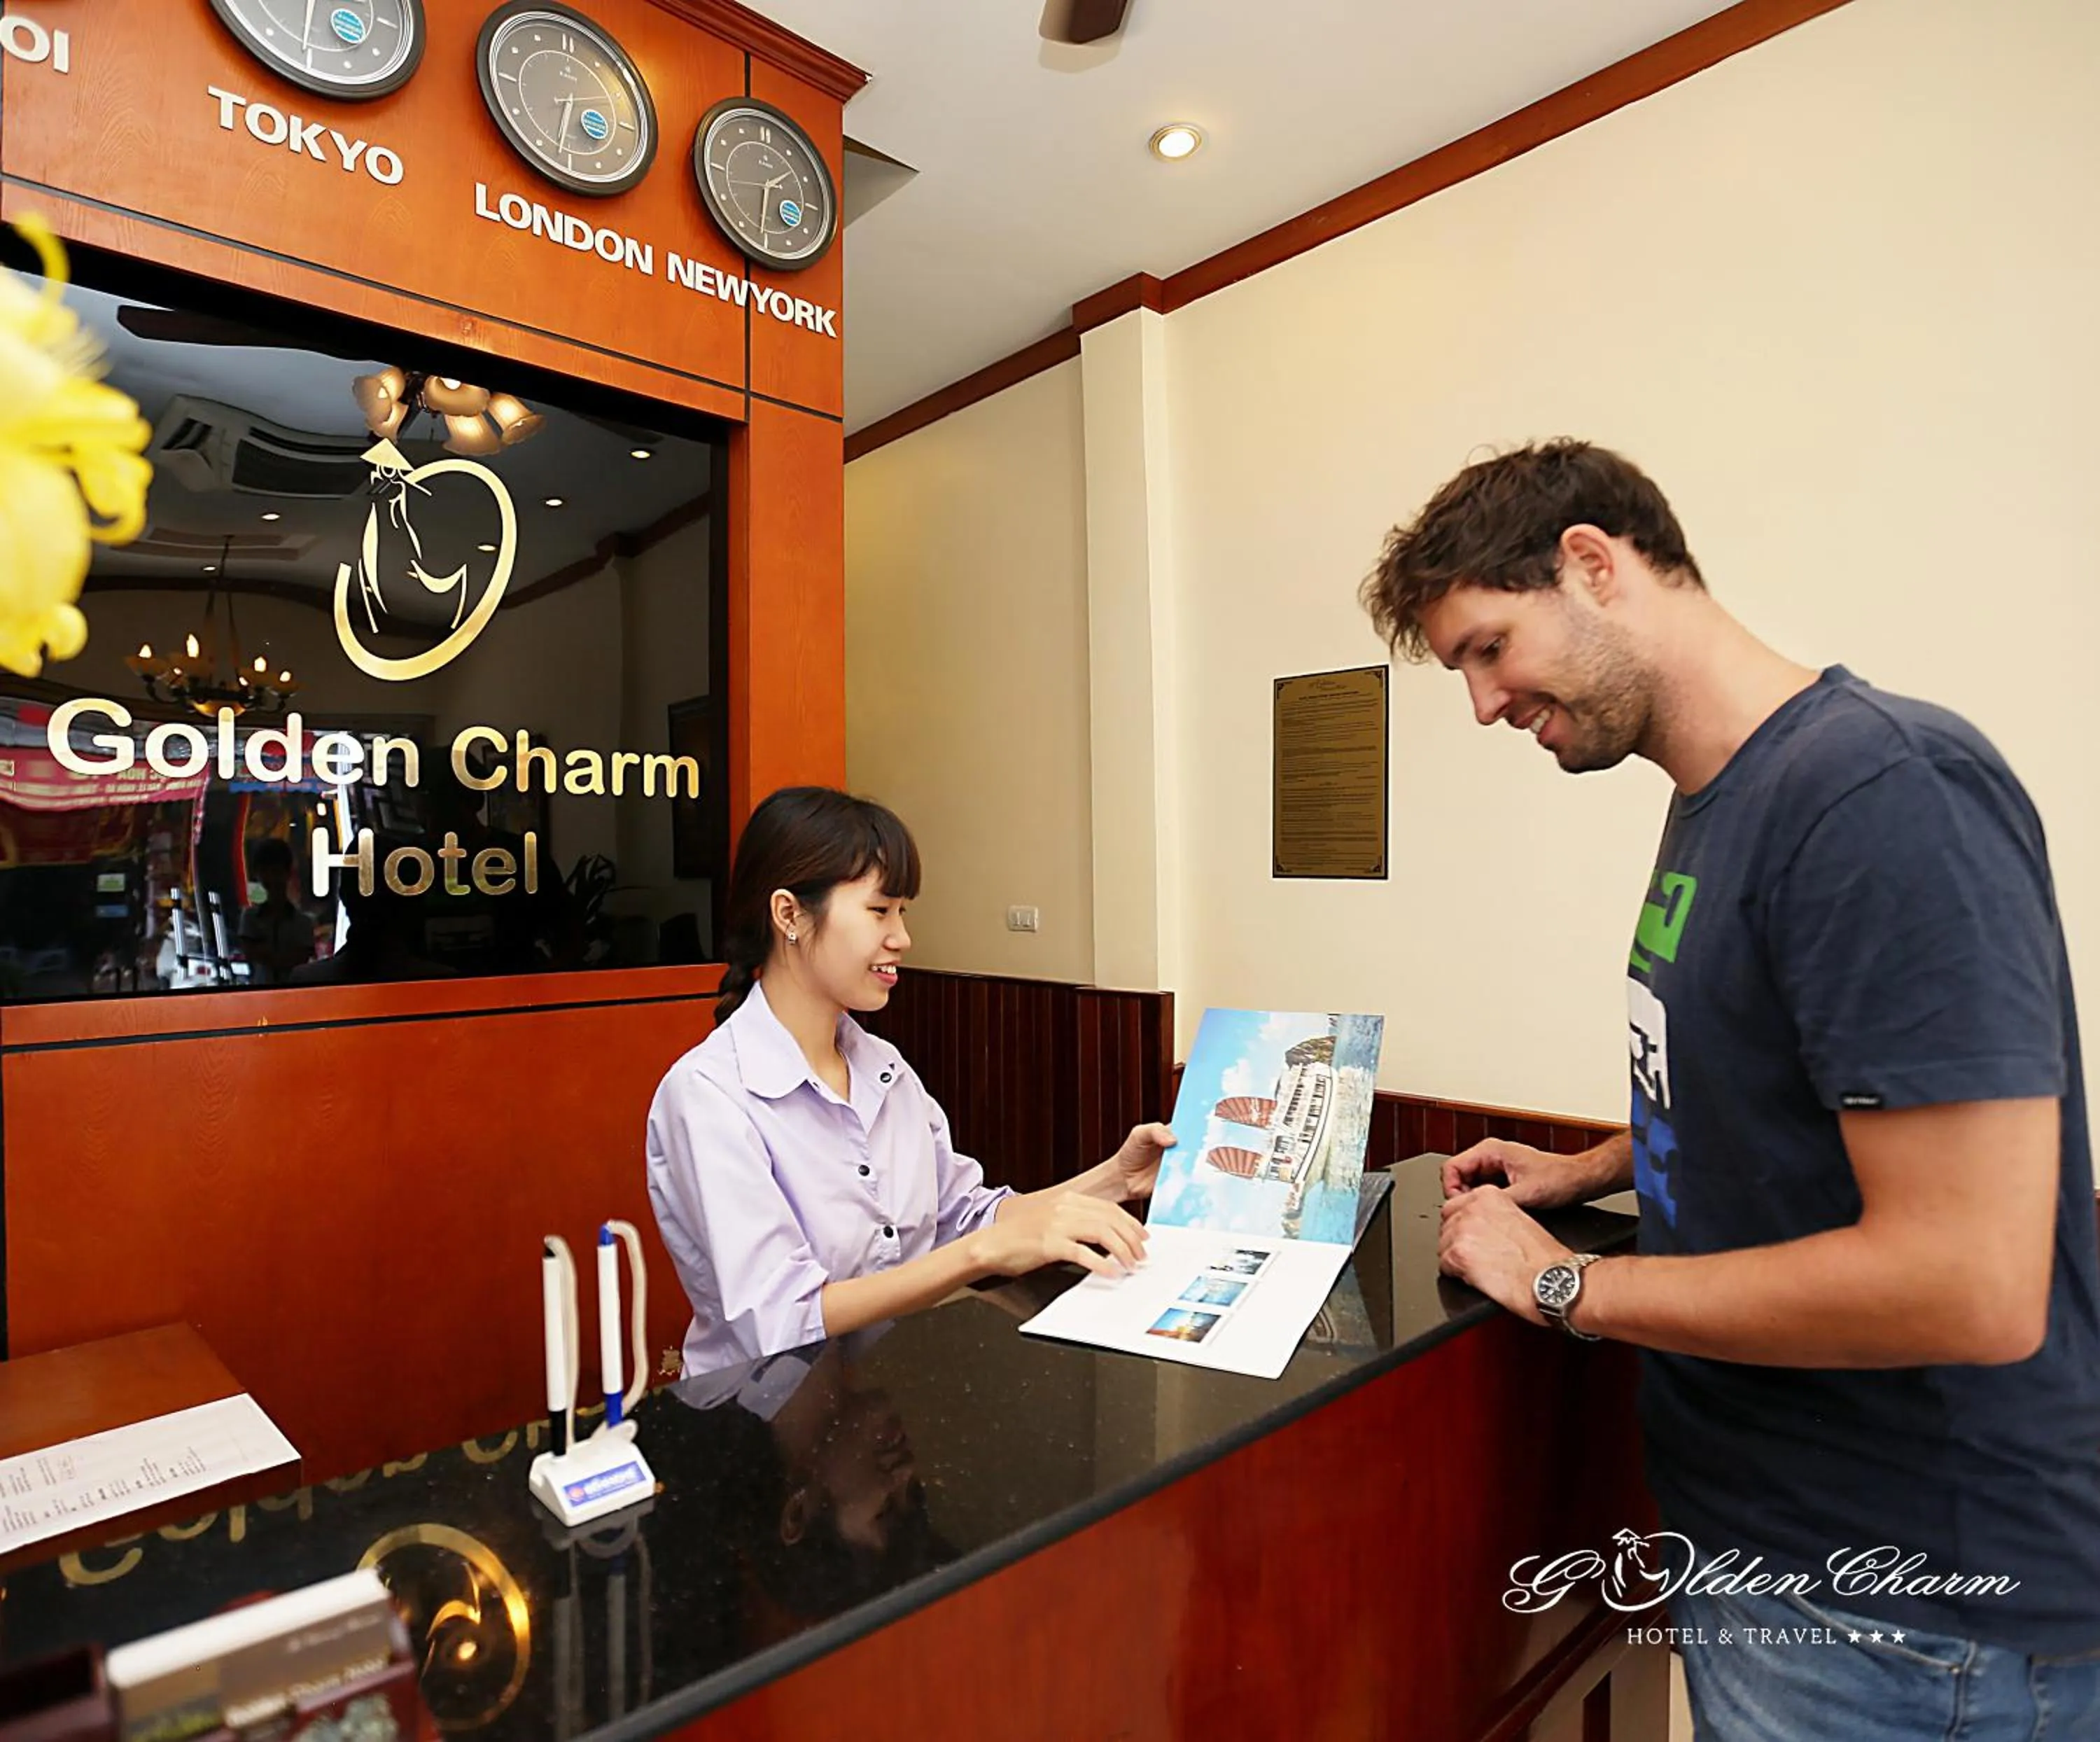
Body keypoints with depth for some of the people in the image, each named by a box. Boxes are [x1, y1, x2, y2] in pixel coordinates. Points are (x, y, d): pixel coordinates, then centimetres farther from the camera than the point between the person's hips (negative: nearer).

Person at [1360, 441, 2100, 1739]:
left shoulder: (1884, 791, -24)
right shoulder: (1718, 799, 4)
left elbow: (1969, 1287, -28)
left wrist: (1564, 1285, -18)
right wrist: (1588, 1173, 6)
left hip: (1900, 1611, -8)